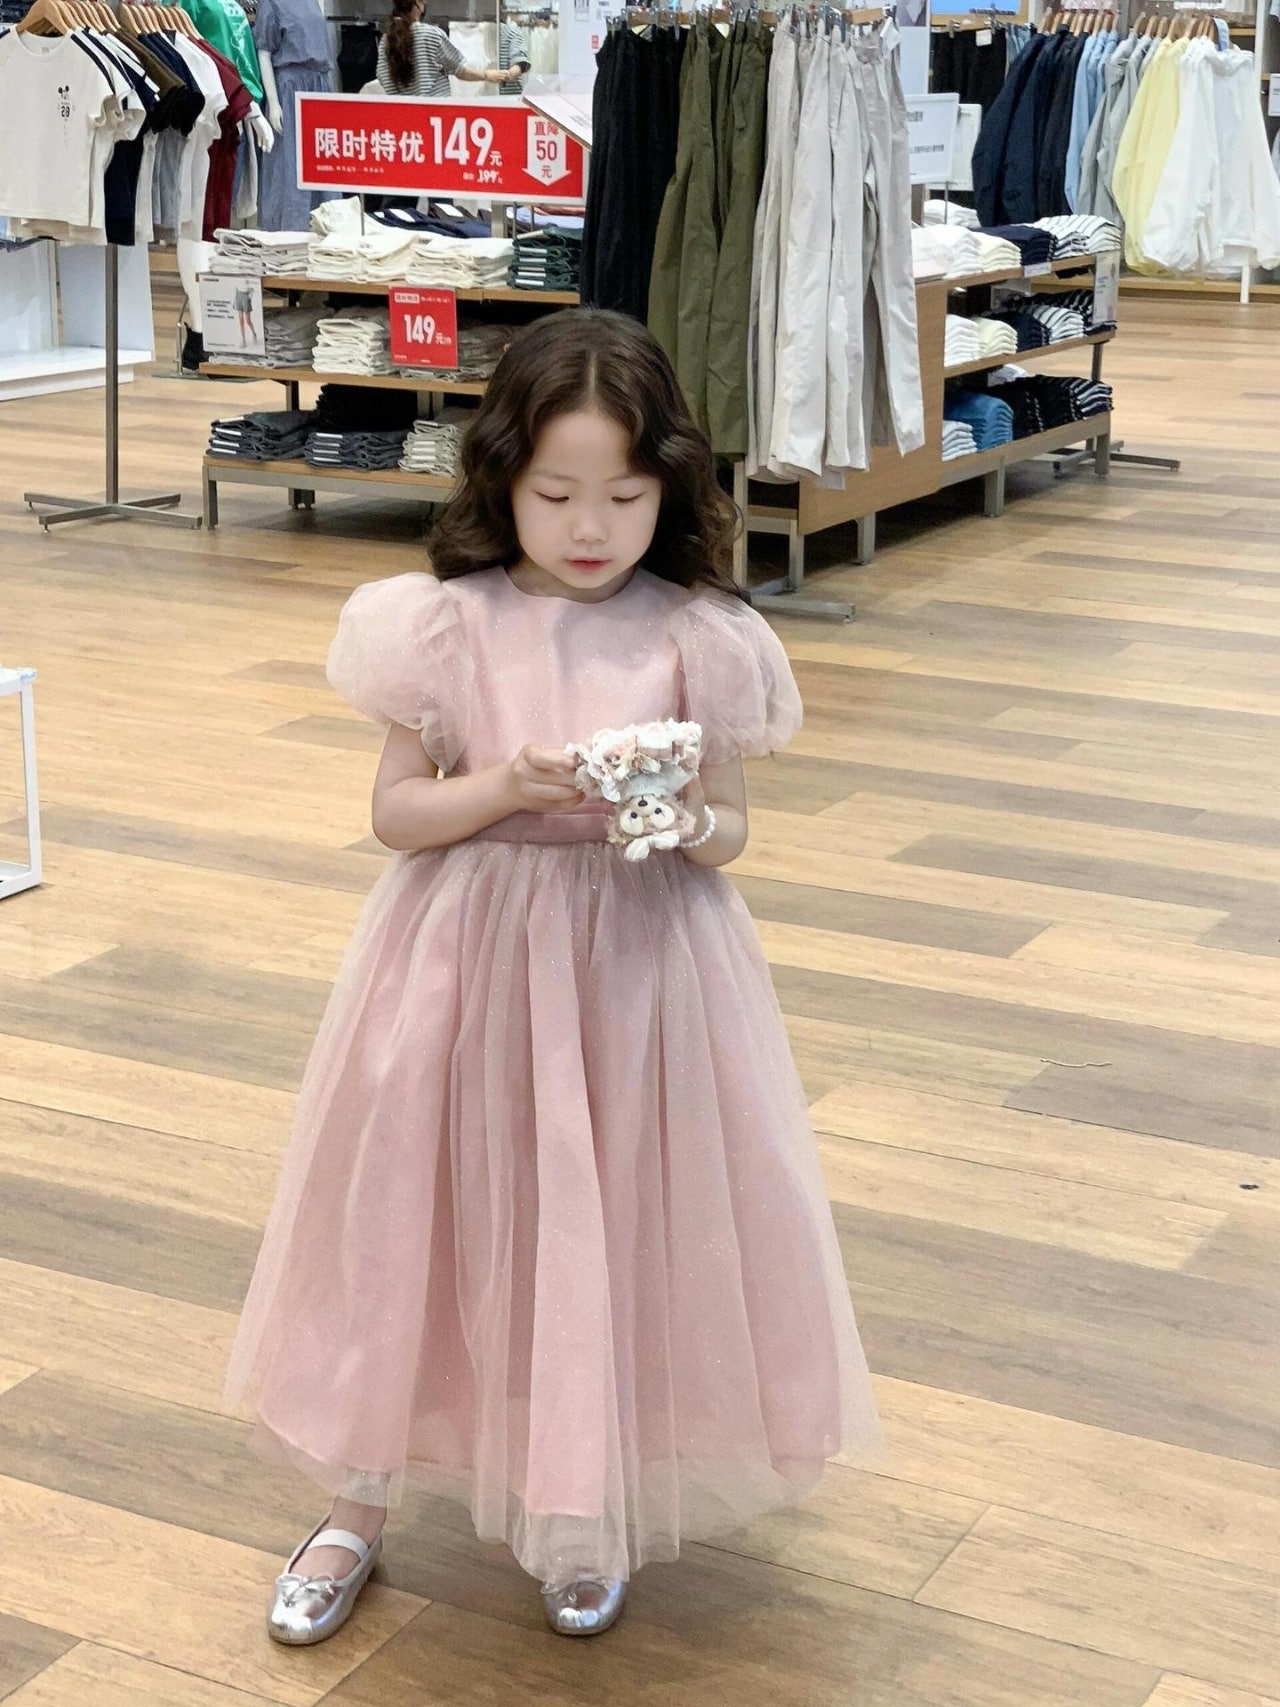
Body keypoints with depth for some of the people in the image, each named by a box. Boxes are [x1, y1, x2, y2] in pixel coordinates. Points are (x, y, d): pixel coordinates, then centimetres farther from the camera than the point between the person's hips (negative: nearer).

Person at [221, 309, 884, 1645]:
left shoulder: (695, 639, -5)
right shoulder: (446, 624, -6)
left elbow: (728, 831, 1)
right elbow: (395, 811, -3)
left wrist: (688, 821, -21)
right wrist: (509, 785, -19)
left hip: (638, 961, 0)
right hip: (468, 957, 0)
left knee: (615, 1221, 7)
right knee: (419, 1213, 8)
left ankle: (587, 1510, 31)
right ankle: (356, 1505, 27)